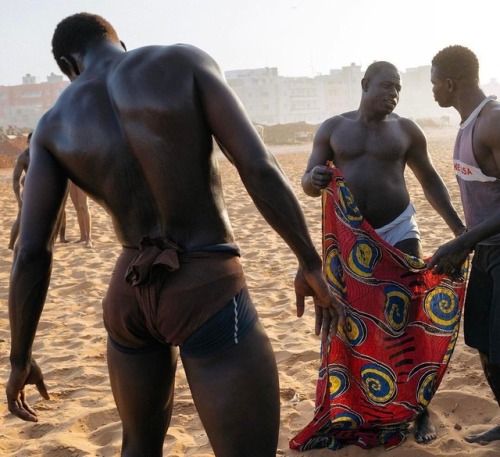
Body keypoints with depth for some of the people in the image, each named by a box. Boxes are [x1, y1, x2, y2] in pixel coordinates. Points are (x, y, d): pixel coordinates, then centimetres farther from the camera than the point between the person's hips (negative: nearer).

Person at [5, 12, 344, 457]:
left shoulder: (54, 124, 3)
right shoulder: (185, 61, -4)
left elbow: (31, 253, 0)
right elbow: (260, 167, -12)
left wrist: (21, 357, 10)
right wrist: (311, 263, -3)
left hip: (129, 296, 5)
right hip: (209, 290, -4)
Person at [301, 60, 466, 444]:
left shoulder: (406, 129, 4)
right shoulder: (332, 128, 4)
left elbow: (430, 180, 11)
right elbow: (308, 183, 2)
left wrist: (458, 227, 5)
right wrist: (313, 179, -24)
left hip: (398, 230, -1)